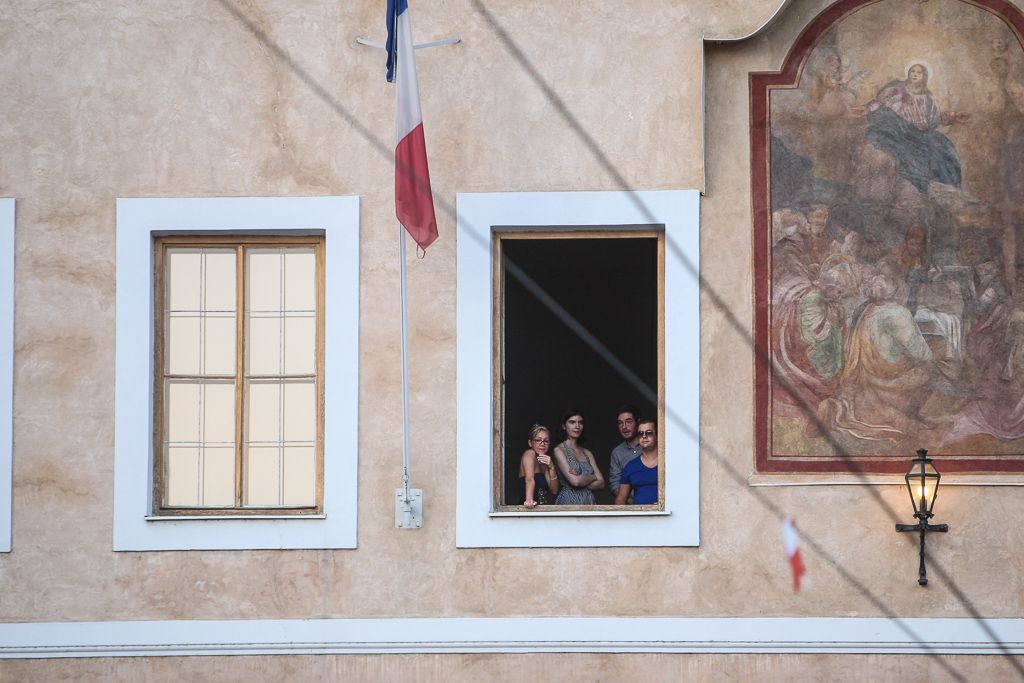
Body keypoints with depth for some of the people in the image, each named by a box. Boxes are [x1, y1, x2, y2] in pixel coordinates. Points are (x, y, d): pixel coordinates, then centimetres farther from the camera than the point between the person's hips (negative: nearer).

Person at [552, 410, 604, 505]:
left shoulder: (587, 453, 14)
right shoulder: (559, 450, -1)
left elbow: (601, 484, 6)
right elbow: (575, 481, -11)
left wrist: (581, 481, -8)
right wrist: (593, 477, 4)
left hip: (589, 503, 4)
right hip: (569, 502, -4)